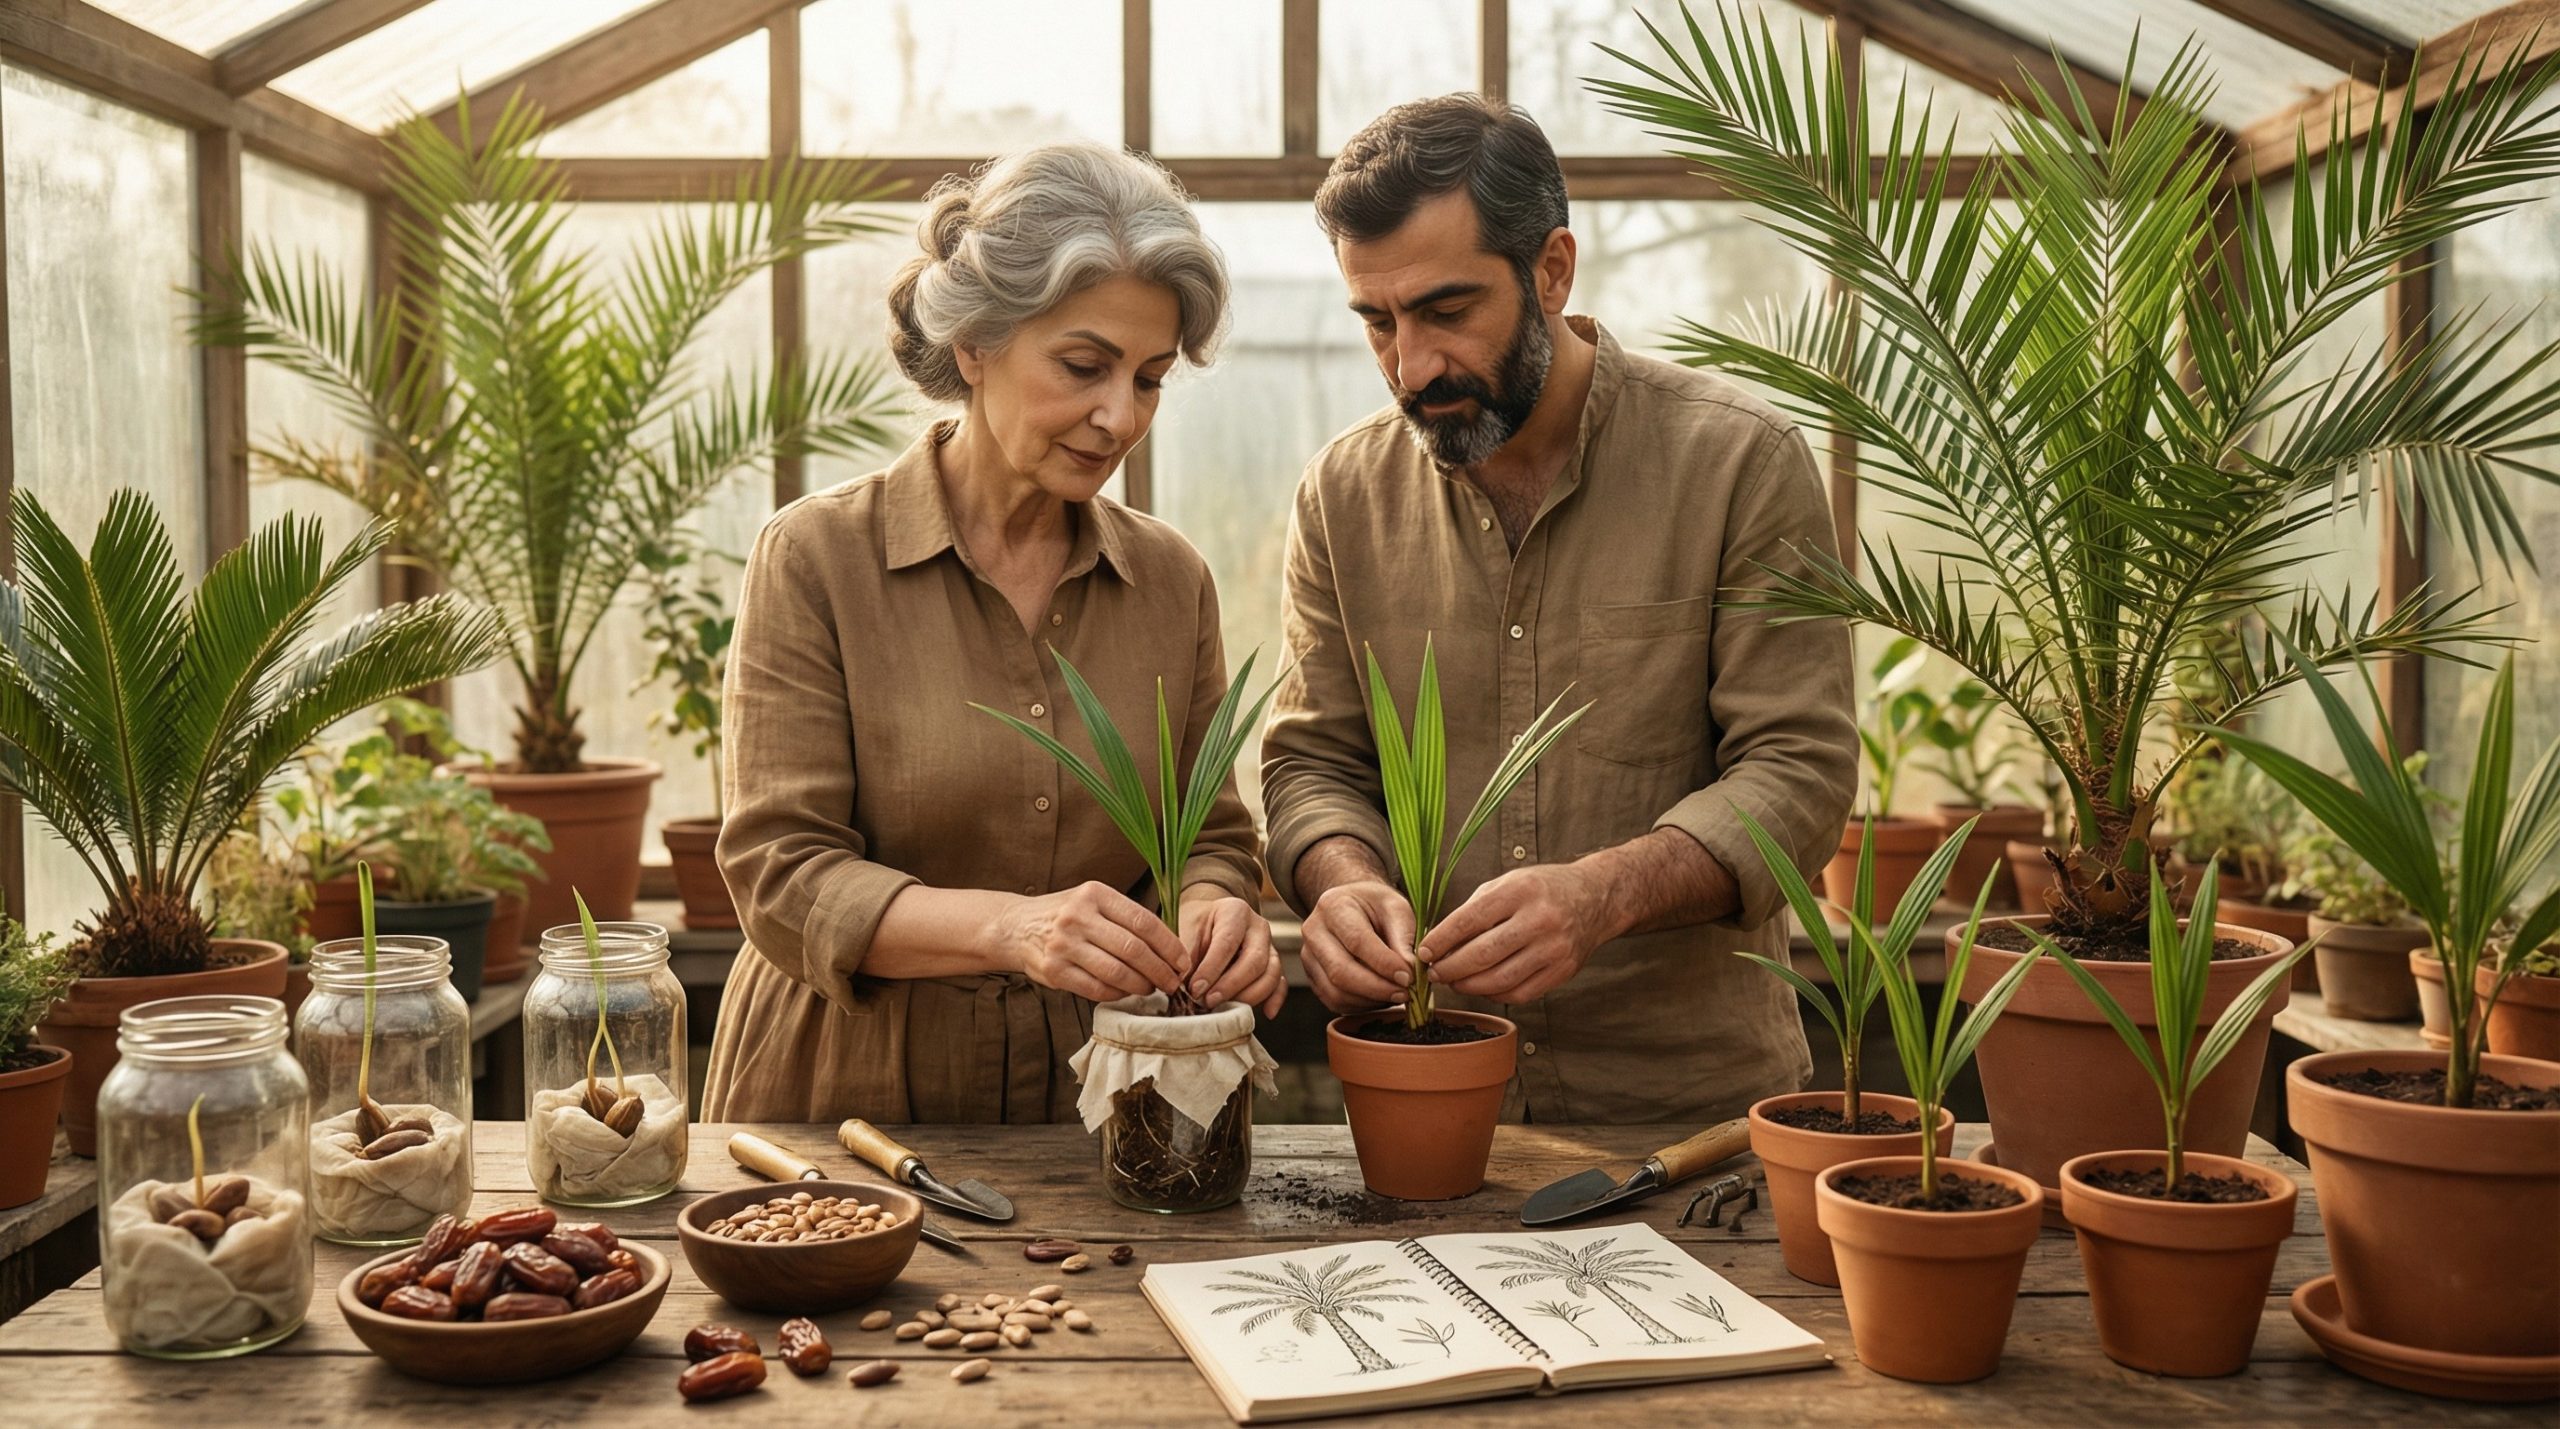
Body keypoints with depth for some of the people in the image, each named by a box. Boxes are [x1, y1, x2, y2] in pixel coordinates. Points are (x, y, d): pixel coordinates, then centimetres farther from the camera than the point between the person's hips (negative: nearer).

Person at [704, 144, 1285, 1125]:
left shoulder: (1172, 581, 6)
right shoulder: (816, 557, -6)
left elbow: (1210, 836, 11)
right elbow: (781, 879, -10)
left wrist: (1212, 908, -12)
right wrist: (1006, 925, -25)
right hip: (844, 1106, -4)